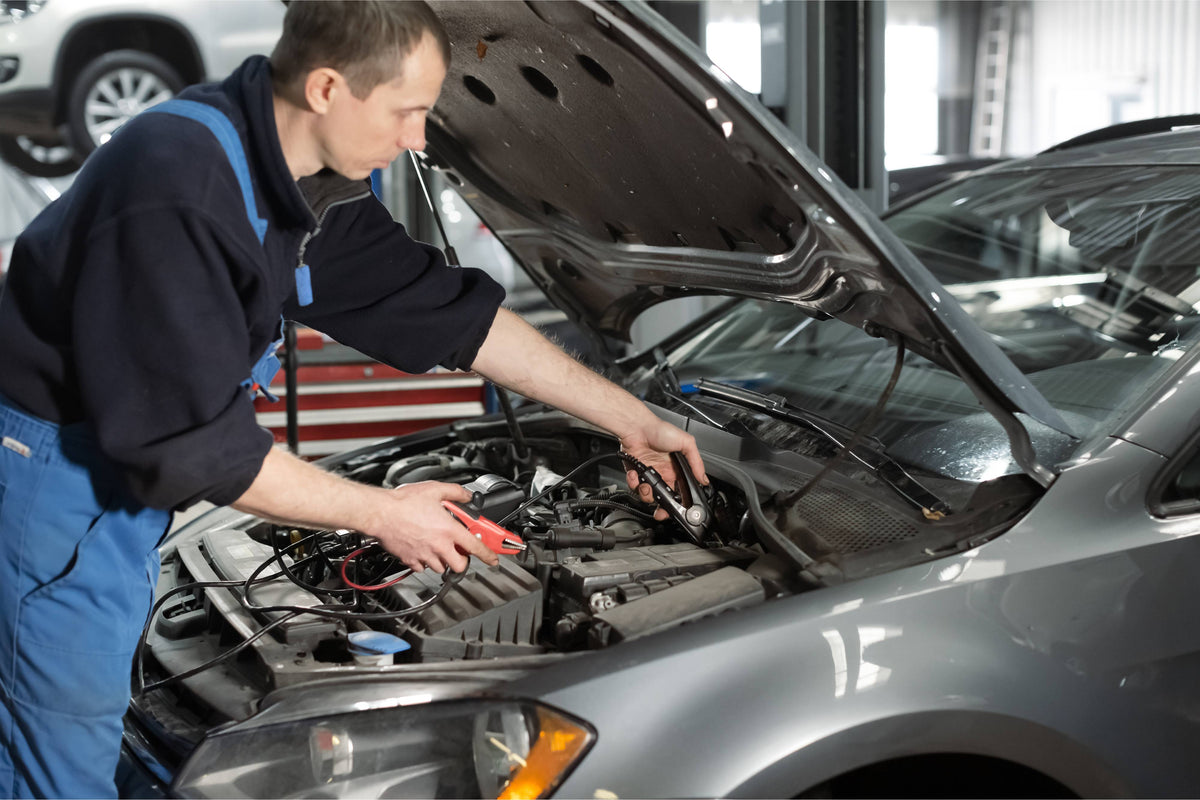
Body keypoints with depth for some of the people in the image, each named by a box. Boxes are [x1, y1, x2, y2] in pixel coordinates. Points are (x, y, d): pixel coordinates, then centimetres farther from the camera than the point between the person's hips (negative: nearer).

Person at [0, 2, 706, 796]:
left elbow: (448, 309, 4)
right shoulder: (177, 193, -30)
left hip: (127, 457, 8)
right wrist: (383, 513, -18)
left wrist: (631, 418, 7)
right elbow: (198, 443, -27)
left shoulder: (319, 189, -2)